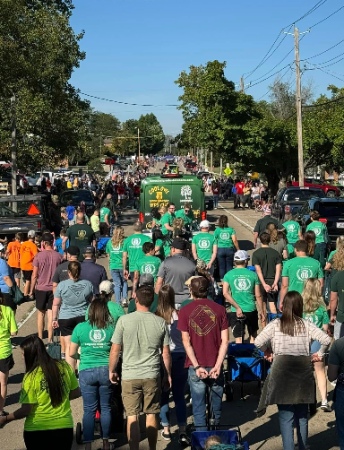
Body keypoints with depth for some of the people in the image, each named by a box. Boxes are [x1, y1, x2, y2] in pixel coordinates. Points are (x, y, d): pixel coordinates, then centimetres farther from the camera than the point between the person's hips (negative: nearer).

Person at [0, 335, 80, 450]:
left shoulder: (31, 377, -15)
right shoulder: (64, 366, -4)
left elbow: (26, 410, -15)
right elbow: (76, 393, 6)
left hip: (36, 430, -3)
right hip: (64, 427, 3)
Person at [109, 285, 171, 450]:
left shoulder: (124, 320, -8)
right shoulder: (160, 322, -2)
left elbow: (115, 350, -5)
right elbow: (166, 353, 3)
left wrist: (111, 371, 10)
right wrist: (168, 375, 14)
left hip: (130, 376, -2)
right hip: (152, 376, 2)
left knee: (132, 416, 5)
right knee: (151, 415, 12)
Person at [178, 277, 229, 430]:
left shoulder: (185, 311, -2)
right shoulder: (219, 309, 0)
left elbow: (186, 342, -8)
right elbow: (225, 340, -6)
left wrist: (197, 366, -10)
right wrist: (217, 365, -8)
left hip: (196, 366, -1)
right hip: (215, 365, 1)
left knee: (199, 408, 7)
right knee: (216, 406, 16)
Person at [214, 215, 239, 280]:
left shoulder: (217, 230, 0)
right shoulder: (231, 229, 1)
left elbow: (214, 241, 1)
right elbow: (235, 240, -6)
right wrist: (238, 249, 3)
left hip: (220, 249, 0)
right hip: (229, 249, 0)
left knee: (221, 267, 8)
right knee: (229, 266, 11)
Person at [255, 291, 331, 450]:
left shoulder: (275, 324, -2)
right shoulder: (306, 325, 3)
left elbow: (258, 342, -9)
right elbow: (326, 340, -3)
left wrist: (267, 351, 10)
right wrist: (319, 354, 13)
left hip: (282, 370, -3)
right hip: (303, 371, 3)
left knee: (286, 416, 0)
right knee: (302, 415, 18)